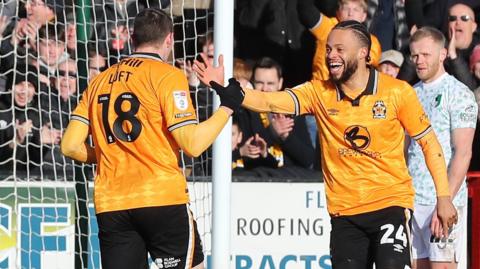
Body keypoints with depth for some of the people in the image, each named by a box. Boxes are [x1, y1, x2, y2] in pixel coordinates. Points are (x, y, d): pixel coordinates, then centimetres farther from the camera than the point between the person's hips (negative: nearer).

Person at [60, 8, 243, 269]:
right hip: (161, 199, -5)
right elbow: (192, 144, -11)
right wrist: (227, 107, 2)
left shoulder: (99, 81, 13)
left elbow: (70, 146, 9)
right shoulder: (167, 75, -3)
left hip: (110, 206, 5)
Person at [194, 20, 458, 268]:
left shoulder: (398, 92, -6)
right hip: (344, 212, 3)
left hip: (390, 204, -3)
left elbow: (429, 143, 2)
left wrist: (443, 197, -1)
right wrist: (227, 89, -28)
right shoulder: (319, 93, 0)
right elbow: (271, 102, -12)